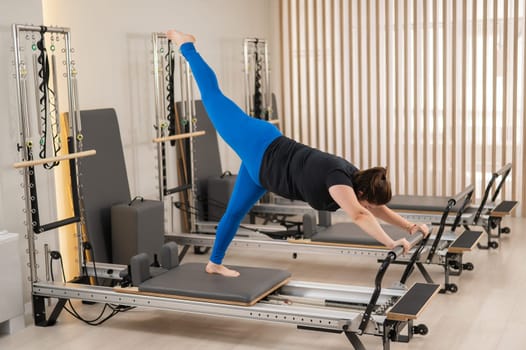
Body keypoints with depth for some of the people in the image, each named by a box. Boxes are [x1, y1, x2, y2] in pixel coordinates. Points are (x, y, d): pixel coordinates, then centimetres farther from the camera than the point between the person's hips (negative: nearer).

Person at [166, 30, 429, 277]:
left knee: (236, 211, 21)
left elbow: (379, 209, 3)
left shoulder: (354, 177, -9)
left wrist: (409, 226, -8)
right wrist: (391, 244, -50)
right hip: (259, 149, -7)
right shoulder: (339, 178, -32)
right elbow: (359, 216, -46)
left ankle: (214, 263, 38)